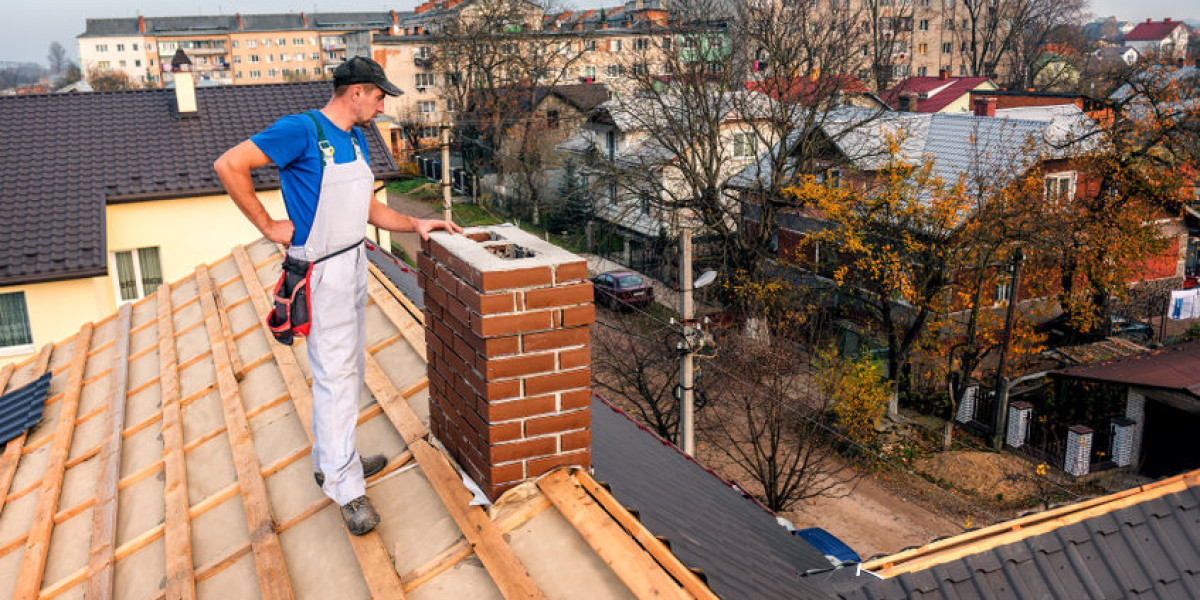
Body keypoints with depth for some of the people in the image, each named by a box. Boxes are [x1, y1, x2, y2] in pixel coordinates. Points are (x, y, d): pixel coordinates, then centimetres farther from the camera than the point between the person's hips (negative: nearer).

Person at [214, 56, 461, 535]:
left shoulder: (356, 141, 11)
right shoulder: (301, 131, -16)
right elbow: (228, 165, -20)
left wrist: (415, 224, 4)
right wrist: (269, 226, -18)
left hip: (354, 264, 9)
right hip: (321, 271, -9)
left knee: (348, 369, 17)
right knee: (335, 374, -5)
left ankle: (330, 459, 34)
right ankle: (345, 487, 4)